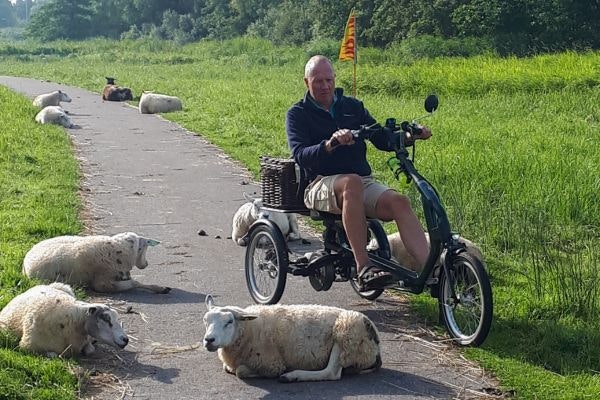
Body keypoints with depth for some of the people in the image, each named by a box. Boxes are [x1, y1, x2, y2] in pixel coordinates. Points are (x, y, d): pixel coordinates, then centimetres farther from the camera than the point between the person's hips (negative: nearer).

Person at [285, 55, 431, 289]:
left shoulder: (352, 106, 17)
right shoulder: (298, 114, 6)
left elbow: (382, 140, 15)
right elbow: (300, 155, -12)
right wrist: (330, 144, -31)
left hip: (363, 182, 4)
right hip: (321, 185, -4)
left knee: (399, 202, -27)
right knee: (351, 182, -38)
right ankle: (363, 268, -42)